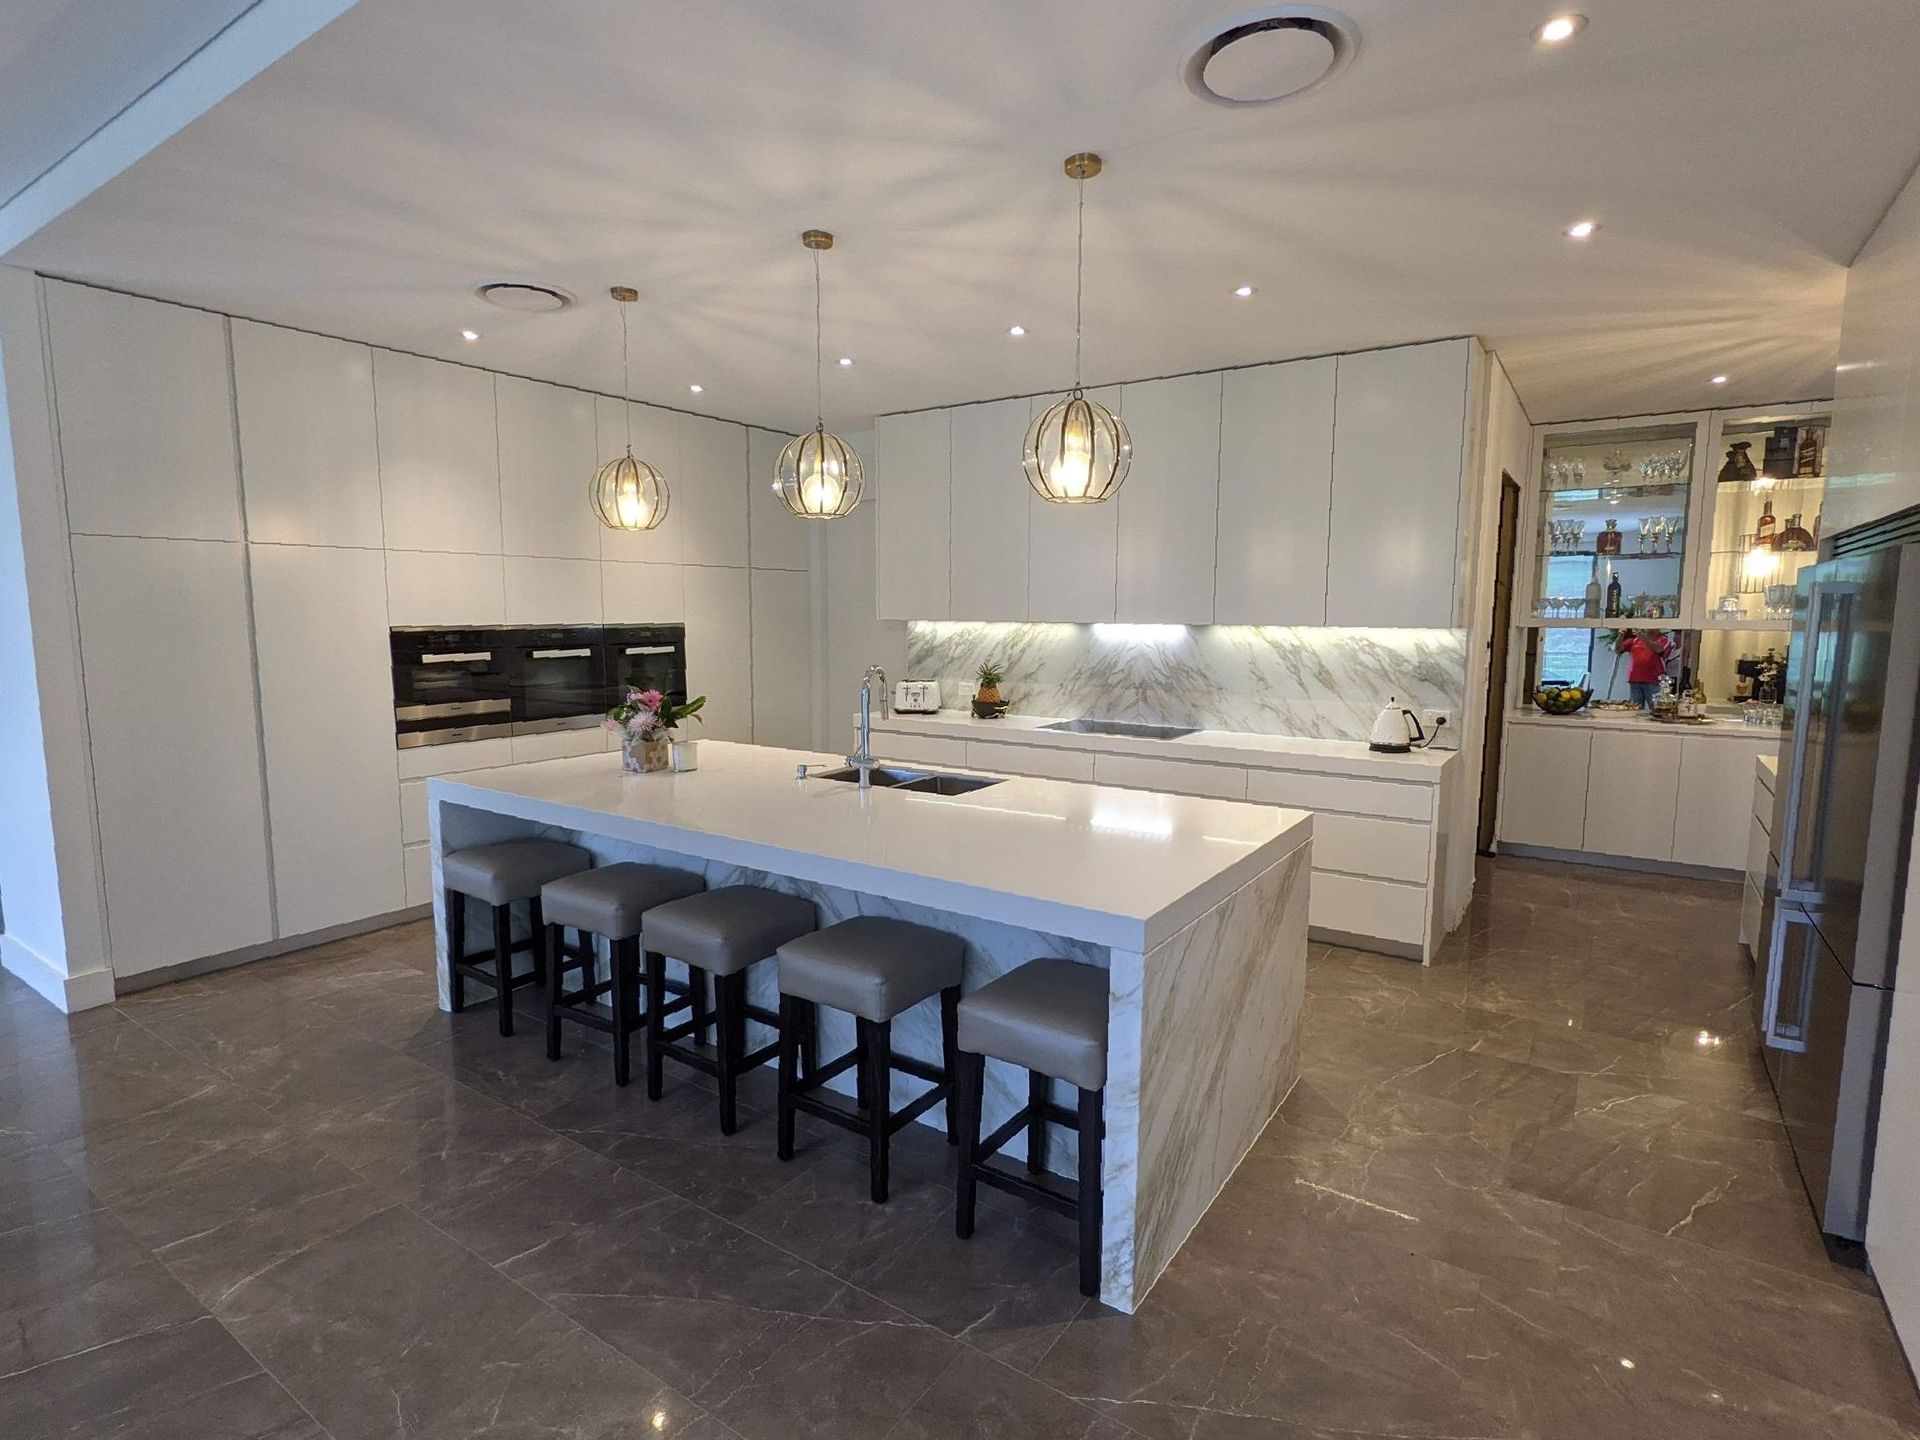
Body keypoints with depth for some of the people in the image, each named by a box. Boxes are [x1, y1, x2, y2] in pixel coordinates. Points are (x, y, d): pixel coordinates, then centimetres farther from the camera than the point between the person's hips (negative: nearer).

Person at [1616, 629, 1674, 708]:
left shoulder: (1664, 640, 4)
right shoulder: (1635, 639, 15)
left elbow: (1658, 649, -17)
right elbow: (1618, 648, 11)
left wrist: (1643, 638, -31)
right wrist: (1621, 636, -8)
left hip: (1653, 682, -3)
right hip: (1634, 681, 3)